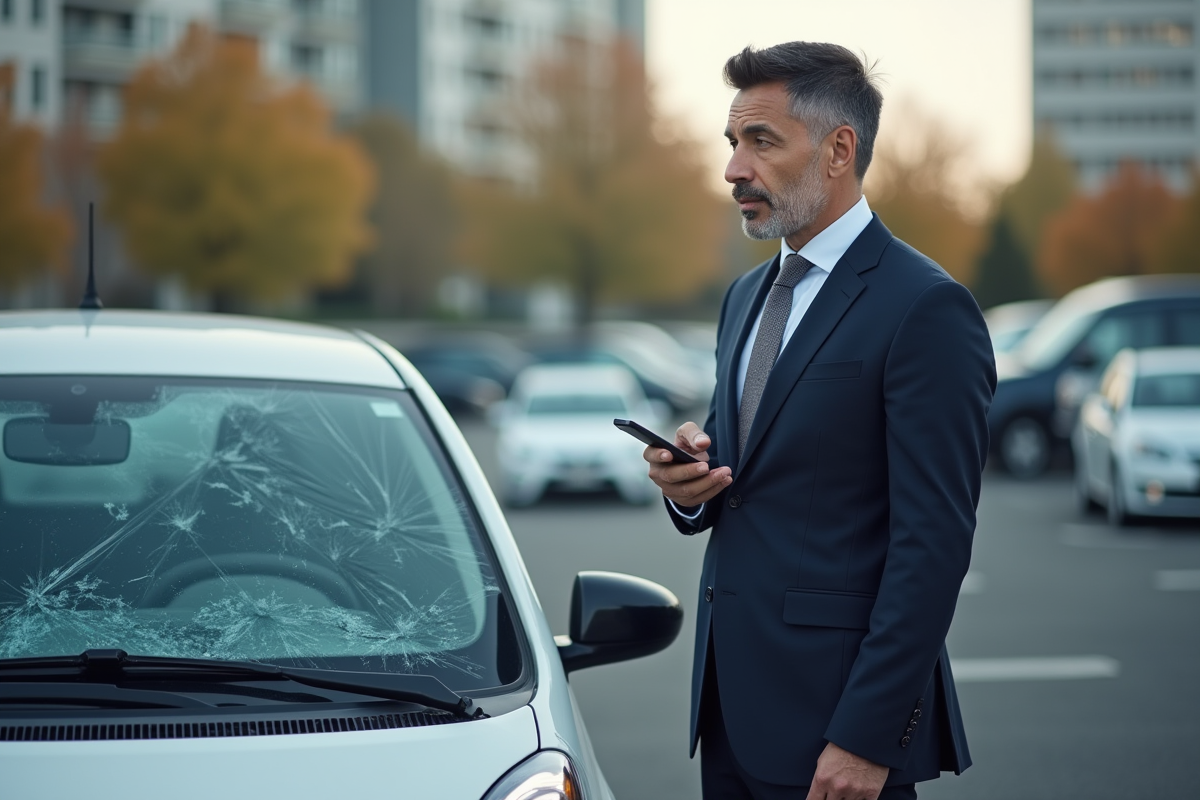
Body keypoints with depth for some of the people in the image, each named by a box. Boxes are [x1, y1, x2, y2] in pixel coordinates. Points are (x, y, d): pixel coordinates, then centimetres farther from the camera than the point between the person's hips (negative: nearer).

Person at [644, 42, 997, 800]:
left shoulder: (927, 308, -12)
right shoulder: (749, 295, 15)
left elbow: (933, 543, -16)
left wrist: (868, 737, -20)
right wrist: (688, 481, -2)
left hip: (835, 711, -7)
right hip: (732, 706, 8)